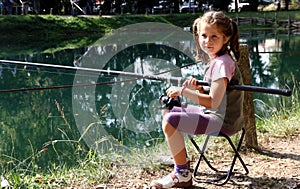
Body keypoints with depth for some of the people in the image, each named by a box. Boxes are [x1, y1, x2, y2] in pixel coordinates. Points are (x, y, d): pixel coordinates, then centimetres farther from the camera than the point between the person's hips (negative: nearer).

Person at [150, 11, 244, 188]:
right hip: (214, 114, 11)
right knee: (168, 111, 18)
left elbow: (213, 102, -27)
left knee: (170, 122, -23)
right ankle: (183, 160, 20)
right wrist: (198, 87, -4)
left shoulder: (222, 63, -20)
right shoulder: (215, 60, 11)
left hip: (224, 120, -11)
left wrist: (183, 91, -21)